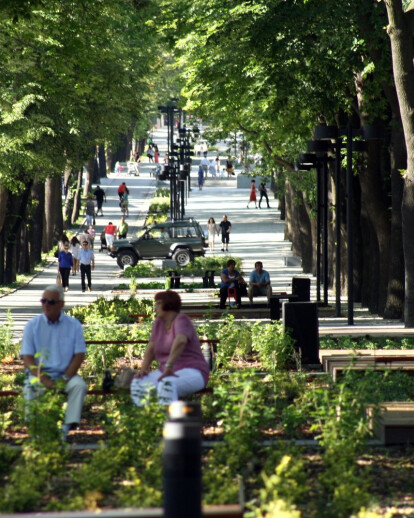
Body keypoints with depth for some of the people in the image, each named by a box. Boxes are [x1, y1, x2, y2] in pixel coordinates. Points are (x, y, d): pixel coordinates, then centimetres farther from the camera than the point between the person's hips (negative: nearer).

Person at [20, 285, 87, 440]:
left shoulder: (73, 325, 4)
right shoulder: (32, 325, 3)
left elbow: (79, 355, 0)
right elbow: (27, 358, -3)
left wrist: (66, 378, -15)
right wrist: (44, 379, -19)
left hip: (65, 374, 1)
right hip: (39, 374, -1)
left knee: (79, 385, -30)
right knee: (32, 388, -33)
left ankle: (68, 426, -28)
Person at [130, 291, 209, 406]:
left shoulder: (181, 320, -13)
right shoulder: (158, 323, 10)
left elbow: (180, 341, -33)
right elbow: (151, 349, 8)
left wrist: (169, 366, -40)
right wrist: (144, 369, -8)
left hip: (191, 373, -8)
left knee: (166, 384, -38)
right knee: (138, 383, -16)